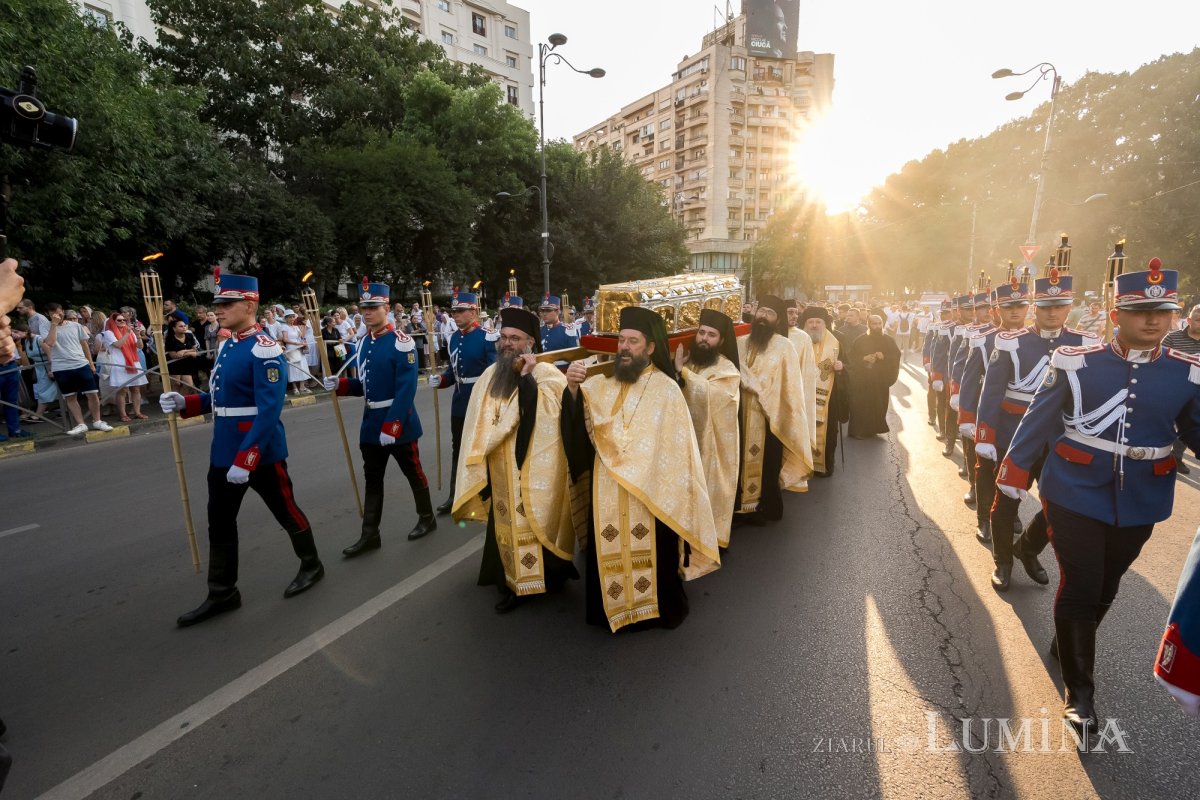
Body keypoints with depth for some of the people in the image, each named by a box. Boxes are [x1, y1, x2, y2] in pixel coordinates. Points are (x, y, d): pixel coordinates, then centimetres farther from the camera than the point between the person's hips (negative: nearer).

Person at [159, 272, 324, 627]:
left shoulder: (265, 350, -18)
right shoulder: (225, 346, 10)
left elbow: (269, 411, -24)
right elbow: (223, 397, 17)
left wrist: (245, 459, -26)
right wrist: (184, 402, 0)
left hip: (261, 453, -8)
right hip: (223, 453, 9)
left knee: (286, 512, 10)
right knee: (219, 523, 13)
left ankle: (311, 565, 31)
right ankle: (222, 594, 26)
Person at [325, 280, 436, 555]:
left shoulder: (402, 343, -17)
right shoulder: (363, 343, 7)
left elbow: (406, 390, -22)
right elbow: (366, 385, 13)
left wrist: (391, 426, -26)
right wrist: (340, 384, -4)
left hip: (398, 423, -7)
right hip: (371, 422, 7)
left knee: (413, 473, 11)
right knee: (372, 480, 11)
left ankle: (427, 519, 31)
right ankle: (370, 535, 21)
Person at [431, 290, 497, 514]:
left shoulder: (488, 337, -15)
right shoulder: (454, 338, 7)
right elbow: (454, 368, 14)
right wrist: (440, 379, -4)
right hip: (460, 402, 7)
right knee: (458, 449, 14)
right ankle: (456, 496, 26)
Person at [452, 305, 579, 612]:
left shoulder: (549, 375, -8)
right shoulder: (490, 375, 8)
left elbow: (549, 413, -25)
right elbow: (479, 425, 12)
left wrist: (527, 378, -24)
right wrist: (480, 463, 6)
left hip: (537, 472, -5)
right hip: (503, 473, 5)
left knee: (540, 522, 4)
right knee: (508, 526, 13)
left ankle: (552, 573, 23)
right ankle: (513, 584, 28)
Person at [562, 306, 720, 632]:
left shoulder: (666, 390, -8)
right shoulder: (602, 384, 4)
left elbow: (677, 448, -7)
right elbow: (576, 424, -6)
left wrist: (670, 495, -8)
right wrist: (573, 389, -24)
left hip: (651, 495, -3)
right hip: (609, 493, 4)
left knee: (652, 556, 10)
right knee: (609, 554, 14)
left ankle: (657, 609, 34)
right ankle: (614, 609, 35)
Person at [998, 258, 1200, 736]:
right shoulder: (1074, 364, -10)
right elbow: (1037, 423, -5)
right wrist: (1012, 478, -2)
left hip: (1139, 507, 4)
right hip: (1075, 498, -3)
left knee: (1105, 589, 19)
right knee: (1079, 589, -1)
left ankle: (1068, 644, 46)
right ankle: (1079, 688, 17)